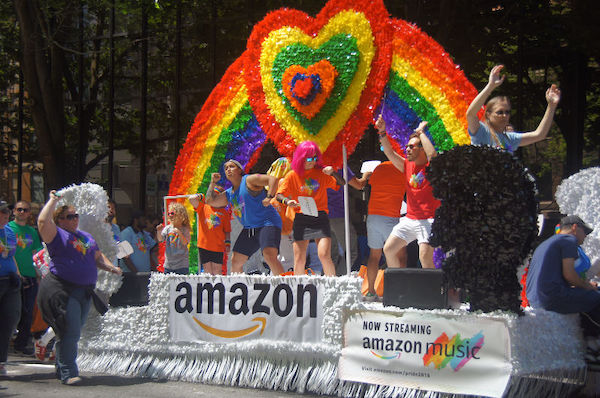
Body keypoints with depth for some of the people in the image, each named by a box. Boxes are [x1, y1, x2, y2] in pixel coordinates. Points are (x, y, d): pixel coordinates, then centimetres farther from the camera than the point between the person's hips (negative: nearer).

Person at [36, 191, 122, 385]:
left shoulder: (86, 236, 20)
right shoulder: (56, 234, -3)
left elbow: (98, 257, 26)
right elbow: (42, 221, -21)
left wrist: (111, 267, 7)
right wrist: (53, 200, -9)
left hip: (85, 291, 8)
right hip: (62, 288, -8)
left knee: (74, 332, 14)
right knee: (70, 332, -12)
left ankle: (63, 369, 26)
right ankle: (67, 373, -6)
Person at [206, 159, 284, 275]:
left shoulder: (249, 180, -5)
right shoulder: (228, 194, 18)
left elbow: (273, 179, -14)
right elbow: (210, 201, 18)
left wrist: (269, 197, -26)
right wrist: (213, 182, 15)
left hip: (267, 223, -9)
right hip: (249, 229, 9)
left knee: (269, 256, -29)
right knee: (235, 261, 7)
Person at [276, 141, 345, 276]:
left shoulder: (321, 173, 6)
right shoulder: (293, 175, 4)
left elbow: (342, 184, 5)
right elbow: (279, 194, 0)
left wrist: (332, 173, -14)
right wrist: (287, 201, -22)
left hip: (320, 217, 0)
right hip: (301, 218, 0)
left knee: (324, 255, -14)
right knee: (299, 259, -1)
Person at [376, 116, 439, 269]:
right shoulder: (407, 165, 11)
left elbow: (432, 153, -29)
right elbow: (390, 153, 8)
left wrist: (421, 132, -17)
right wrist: (382, 132, -4)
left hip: (428, 219, -7)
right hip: (409, 219, 7)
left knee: (425, 256, -22)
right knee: (389, 249, 3)